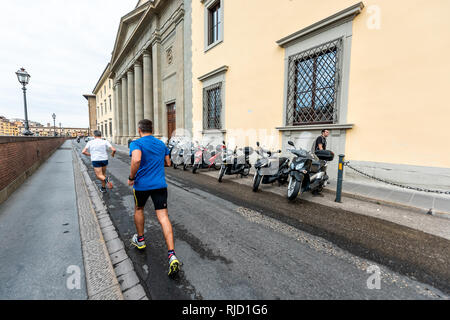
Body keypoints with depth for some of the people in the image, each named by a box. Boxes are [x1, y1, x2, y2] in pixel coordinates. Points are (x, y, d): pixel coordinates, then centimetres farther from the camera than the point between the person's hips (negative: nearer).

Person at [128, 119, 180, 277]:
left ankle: (140, 240, 44)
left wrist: (131, 178, -13)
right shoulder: (161, 144, 11)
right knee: (163, 217, -2)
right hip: (160, 184, 3)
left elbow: (136, 159, -26)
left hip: (142, 184, -2)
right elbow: (168, 163, 18)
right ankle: (172, 255, -11)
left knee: (139, 209, 26)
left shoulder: (136, 143, -6)